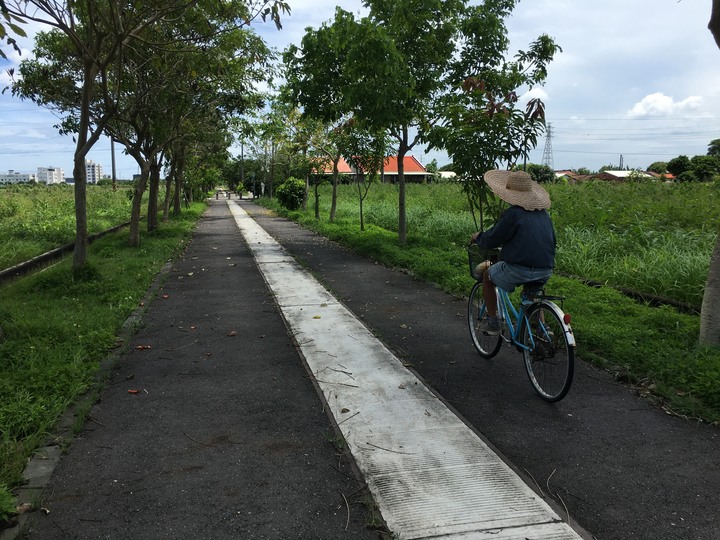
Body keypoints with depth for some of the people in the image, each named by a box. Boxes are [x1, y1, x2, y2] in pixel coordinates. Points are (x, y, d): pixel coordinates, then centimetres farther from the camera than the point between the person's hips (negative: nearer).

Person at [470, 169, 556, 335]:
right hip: (546, 271, 7)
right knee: (531, 287, 39)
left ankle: (492, 323, 19)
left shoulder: (513, 213, -10)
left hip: (519, 269, -7)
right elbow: (552, 240, 19)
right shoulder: (544, 213, 10)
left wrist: (477, 238, 16)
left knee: (487, 276, 19)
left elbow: (491, 240, -5)